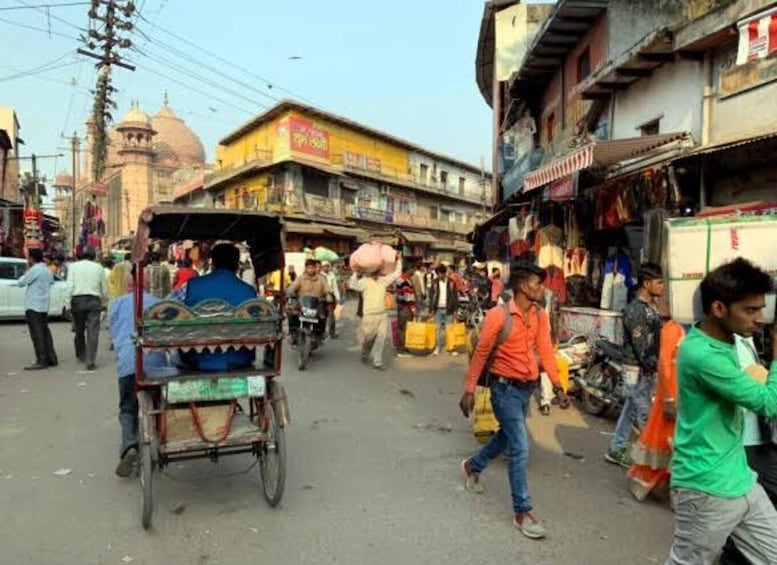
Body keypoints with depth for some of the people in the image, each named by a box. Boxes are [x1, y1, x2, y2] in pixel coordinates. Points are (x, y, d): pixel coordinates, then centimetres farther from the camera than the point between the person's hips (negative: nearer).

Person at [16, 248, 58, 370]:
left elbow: (20, 283, -9)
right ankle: (51, 359, 13)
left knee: (37, 334, -8)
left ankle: (41, 361, -9)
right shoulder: (47, 270, 14)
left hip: (33, 306, -9)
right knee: (45, 332, 12)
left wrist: (25, 274, 10)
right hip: (44, 306, 9)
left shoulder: (34, 270, -14)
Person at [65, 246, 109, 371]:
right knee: (93, 331, -3)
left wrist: (68, 302, -1)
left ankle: (81, 355, 33)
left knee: (79, 330, 16)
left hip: (77, 300, 1)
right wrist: (104, 302, 21)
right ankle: (90, 361, -8)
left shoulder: (73, 266, 4)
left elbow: (69, 286, -3)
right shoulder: (98, 267, 5)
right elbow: (104, 288, 7)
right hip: (94, 300, -1)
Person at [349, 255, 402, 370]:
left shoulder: (383, 280, 10)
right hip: (369, 315, -4)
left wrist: (399, 261, 9)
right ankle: (365, 355, 38)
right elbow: (352, 285, -22)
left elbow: (396, 274, 13)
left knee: (381, 339, -1)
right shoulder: (364, 281, -6)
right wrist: (355, 272, -29)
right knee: (368, 339, 9)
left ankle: (377, 362, 7)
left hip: (383, 315, 4)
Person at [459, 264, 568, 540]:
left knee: (507, 437, 23)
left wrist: (557, 386, -6)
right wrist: (469, 390, -13)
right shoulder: (498, 315, -18)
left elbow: (545, 350, 1)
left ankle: (473, 466, 48)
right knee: (520, 448, -6)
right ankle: (522, 512, 8)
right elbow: (480, 353, -14)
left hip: (527, 386, 7)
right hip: (505, 387, -7)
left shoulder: (540, 316, 0)